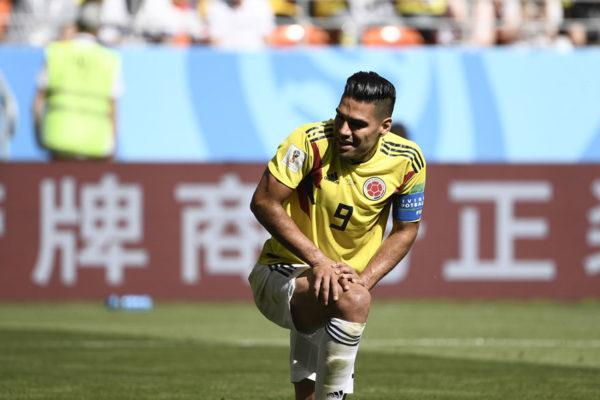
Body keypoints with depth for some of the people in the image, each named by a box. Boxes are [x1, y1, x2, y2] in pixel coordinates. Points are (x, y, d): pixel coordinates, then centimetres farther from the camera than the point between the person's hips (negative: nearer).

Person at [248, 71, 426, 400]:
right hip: (282, 274, -5)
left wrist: (364, 279, -11)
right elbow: (263, 203, -15)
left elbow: (405, 231, 5)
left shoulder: (408, 161, -7)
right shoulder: (311, 142, -18)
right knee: (351, 299, -35)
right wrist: (318, 260, -22)